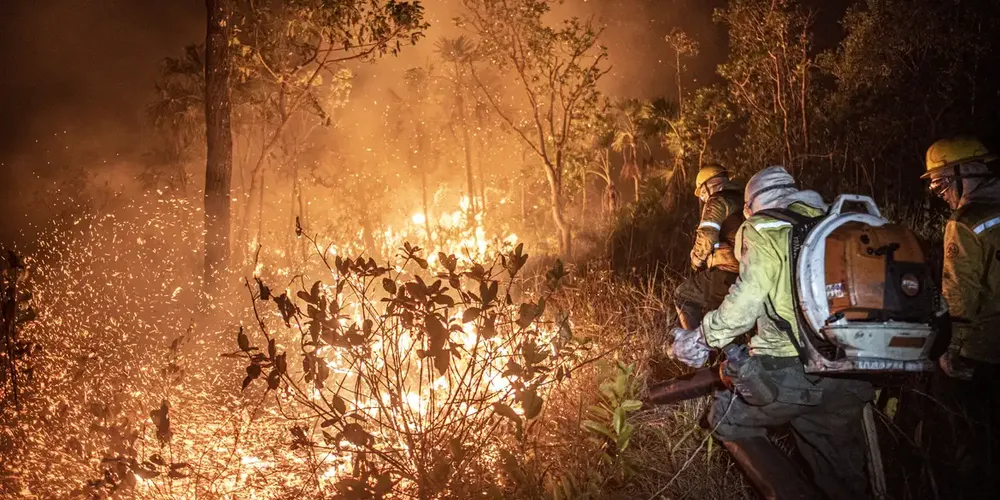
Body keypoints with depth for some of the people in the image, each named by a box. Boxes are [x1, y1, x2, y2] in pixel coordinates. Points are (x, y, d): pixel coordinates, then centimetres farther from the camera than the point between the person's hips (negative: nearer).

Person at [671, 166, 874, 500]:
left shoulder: (763, 230, 2)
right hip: (853, 378, 6)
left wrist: (701, 340, 0)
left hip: (793, 369, -6)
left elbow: (745, 301, -12)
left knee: (729, 421, 18)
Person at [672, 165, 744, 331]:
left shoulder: (718, 202, -4)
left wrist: (696, 261, 1)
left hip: (726, 274, -8)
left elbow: (706, 238, -16)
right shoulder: (743, 203, 23)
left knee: (682, 296, 11)